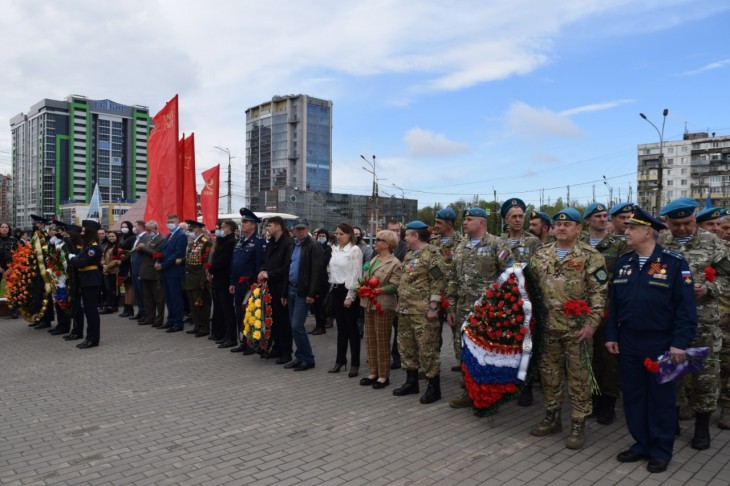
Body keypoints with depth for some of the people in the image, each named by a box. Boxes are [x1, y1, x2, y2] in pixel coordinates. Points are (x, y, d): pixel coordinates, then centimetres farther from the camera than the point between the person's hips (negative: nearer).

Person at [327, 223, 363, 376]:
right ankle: (340, 359, 24)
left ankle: (355, 363, 9)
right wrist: (333, 288, 9)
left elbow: (355, 274, -14)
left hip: (348, 291, -6)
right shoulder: (335, 249, 11)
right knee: (341, 327, 14)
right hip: (336, 290, 6)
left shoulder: (354, 250, -10)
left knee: (352, 327, 1)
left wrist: (350, 296, -16)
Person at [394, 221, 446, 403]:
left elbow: (439, 282, -16)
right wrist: (400, 304, 19)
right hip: (405, 311, 9)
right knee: (406, 347, 15)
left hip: (423, 311, -9)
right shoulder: (409, 254, 17)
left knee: (428, 349, -3)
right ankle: (411, 382, 28)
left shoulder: (432, 253, -11)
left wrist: (433, 307, -20)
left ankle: (434, 387, 9)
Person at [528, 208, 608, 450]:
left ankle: (578, 425, 16)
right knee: (549, 373, 14)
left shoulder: (590, 256, -6)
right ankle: (552, 418, 29)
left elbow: (598, 293, -10)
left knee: (578, 377, 4)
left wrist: (591, 324, -17)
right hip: (548, 326, 5)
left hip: (577, 328, -5)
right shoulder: (541, 255, 8)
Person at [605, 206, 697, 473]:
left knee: (661, 398, 9)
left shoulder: (674, 262, -9)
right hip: (628, 343, 5)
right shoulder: (623, 262, 6)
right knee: (633, 396, 13)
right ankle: (641, 444, 28)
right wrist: (611, 335, 5)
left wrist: (679, 343, -15)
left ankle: (661, 451, 23)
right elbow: (614, 302, 9)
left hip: (660, 344, -4)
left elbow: (685, 306, -11)